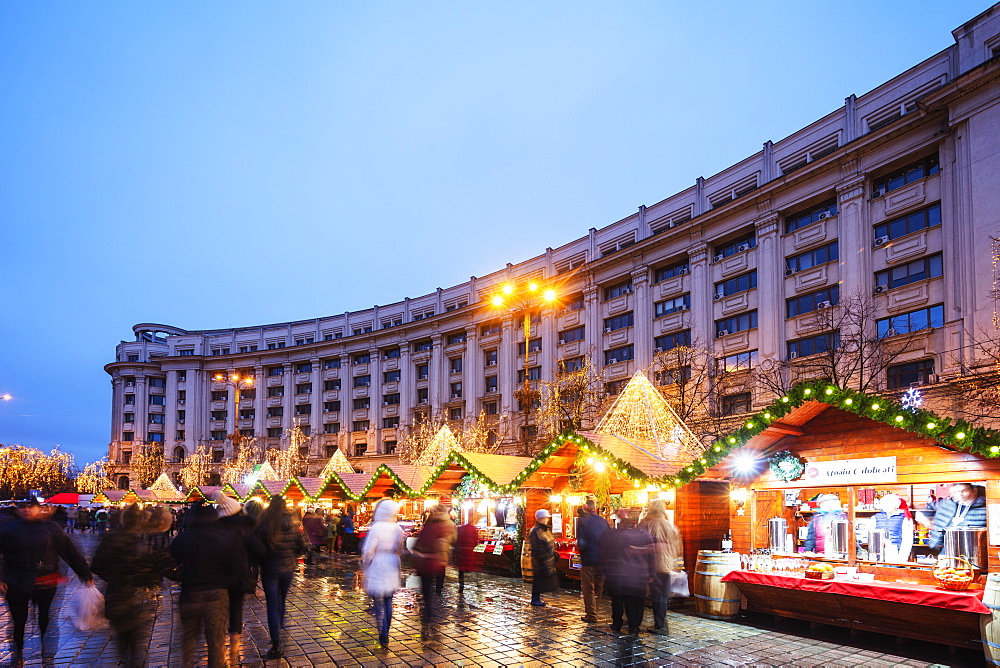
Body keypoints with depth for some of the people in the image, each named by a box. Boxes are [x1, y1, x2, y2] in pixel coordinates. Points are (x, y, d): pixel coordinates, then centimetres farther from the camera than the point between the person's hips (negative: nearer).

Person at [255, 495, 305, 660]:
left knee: (272, 605, 1)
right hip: (288, 568, 4)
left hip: (270, 569, -4)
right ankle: (278, 633, 35)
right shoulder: (293, 525, -5)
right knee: (281, 601, 22)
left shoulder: (265, 526, -17)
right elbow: (301, 546, 2)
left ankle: (276, 645, -2)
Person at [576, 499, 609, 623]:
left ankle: (591, 615, 4)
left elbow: (581, 543, -16)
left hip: (588, 559, -5)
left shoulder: (583, 521, -12)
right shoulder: (604, 521, 1)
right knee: (598, 587, 18)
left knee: (588, 588, 4)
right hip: (602, 560, 5)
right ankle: (594, 611, 28)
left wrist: (579, 548, 5)